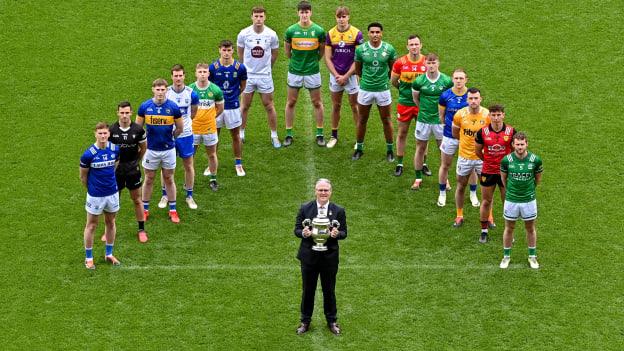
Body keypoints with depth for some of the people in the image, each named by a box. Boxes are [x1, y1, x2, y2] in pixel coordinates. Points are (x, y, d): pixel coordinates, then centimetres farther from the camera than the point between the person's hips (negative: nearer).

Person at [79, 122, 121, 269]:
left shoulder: (115, 149, -6)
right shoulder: (88, 154, -19)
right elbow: (83, 176, -6)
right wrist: (92, 188, 7)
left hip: (112, 193, 4)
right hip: (95, 195, -4)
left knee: (110, 223, 16)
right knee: (91, 225, 7)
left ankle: (109, 254, 31)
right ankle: (88, 258, 19)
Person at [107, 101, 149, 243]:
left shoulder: (138, 130, -9)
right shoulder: (111, 130, -10)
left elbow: (144, 147, 7)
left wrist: (136, 161, 10)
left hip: (133, 169, 0)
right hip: (116, 168, 0)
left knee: (137, 200, 9)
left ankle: (141, 230, 19)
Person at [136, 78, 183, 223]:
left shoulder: (173, 107, -10)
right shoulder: (145, 106, -7)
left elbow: (180, 128, 3)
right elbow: (138, 126, 5)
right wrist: (146, 139, 6)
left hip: (168, 149, 0)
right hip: (151, 149, 1)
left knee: (169, 179, 9)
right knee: (149, 180, 10)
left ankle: (173, 210, 18)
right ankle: (145, 209, 21)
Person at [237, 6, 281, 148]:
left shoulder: (271, 35, -10)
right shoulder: (244, 34, -10)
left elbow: (274, 54, 7)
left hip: (265, 75, 0)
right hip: (248, 74, 0)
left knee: (269, 106, 5)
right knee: (245, 106, 10)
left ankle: (274, 136, 16)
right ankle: (241, 134, 23)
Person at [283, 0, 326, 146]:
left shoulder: (319, 31, -8)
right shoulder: (291, 31, -7)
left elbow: (322, 51, 6)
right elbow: (287, 50, 7)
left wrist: (314, 61, 10)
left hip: (313, 71, -1)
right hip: (294, 72, 1)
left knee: (317, 103, 7)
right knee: (291, 102, 7)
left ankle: (320, 134, 17)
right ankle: (289, 134, 17)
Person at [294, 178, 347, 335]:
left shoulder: (338, 211, -2)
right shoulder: (305, 208, -2)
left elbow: (344, 233, 1)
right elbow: (297, 229, 1)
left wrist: (337, 234, -22)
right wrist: (303, 233, -22)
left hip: (329, 257, 0)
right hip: (309, 256, 0)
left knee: (329, 290, 11)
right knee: (308, 290, 10)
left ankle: (331, 321, 27)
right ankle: (305, 321, 25)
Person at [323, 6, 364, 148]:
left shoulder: (356, 33, -9)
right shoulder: (330, 34, -1)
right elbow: (328, 58, 2)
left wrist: (346, 76, -11)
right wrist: (336, 75, -9)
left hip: (351, 75, -3)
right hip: (335, 75, 3)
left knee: (355, 107, 4)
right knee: (336, 106, 12)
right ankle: (334, 136, 23)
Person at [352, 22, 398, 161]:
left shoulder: (389, 49, -8)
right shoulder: (361, 49, -8)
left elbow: (393, 69, 6)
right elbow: (358, 70, 6)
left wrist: (384, 78, 10)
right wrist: (367, 78, 9)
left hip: (383, 90, -1)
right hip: (365, 90, 1)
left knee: (386, 120, 9)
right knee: (362, 120, 12)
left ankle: (390, 149, 23)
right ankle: (359, 148, 26)